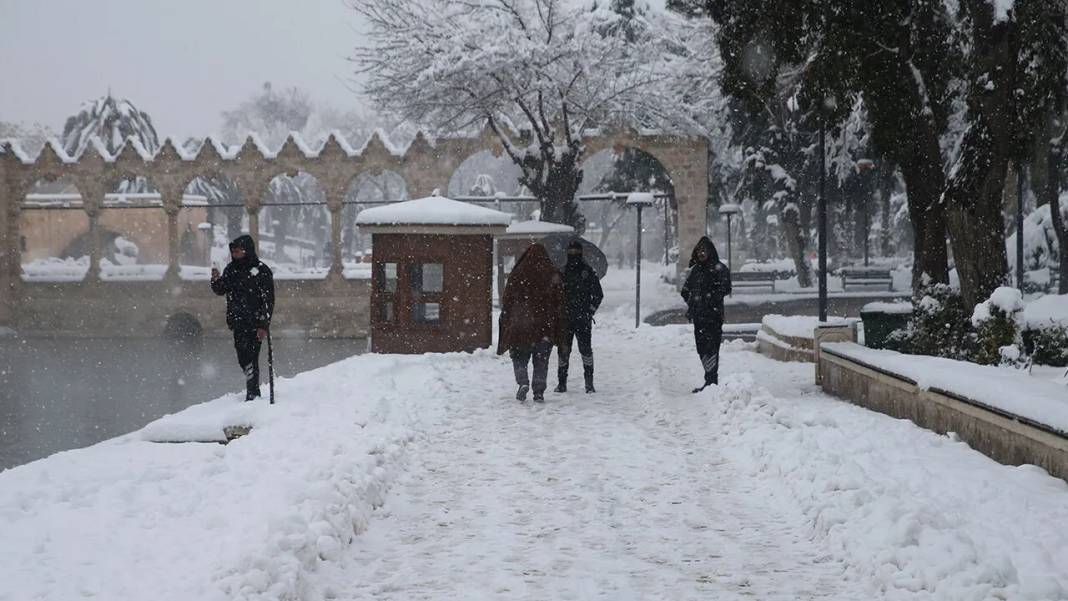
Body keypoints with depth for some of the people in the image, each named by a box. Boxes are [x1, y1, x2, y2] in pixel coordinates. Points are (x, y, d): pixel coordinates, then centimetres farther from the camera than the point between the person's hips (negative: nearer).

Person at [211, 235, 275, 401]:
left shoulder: (261, 271, -9)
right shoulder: (231, 269, 9)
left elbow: (268, 300, -11)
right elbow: (220, 291, 15)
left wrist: (264, 325, -16)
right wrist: (216, 280, -8)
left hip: (255, 324, -7)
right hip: (238, 323, 7)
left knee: (250, 359, -11)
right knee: (243, 359, 12)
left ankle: (252, 395, -7)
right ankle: (254, 392, 25)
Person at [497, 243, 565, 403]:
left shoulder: (517, 275, -2)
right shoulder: (553, 275, 1)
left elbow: (507, 301, 0)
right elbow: (559, 303, 4)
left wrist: (505, 325, 7)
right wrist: (558, 330, 9)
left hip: (520, 325, -1)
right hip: (545, 326, 1)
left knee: (519, 357, 11)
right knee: (541, 360, 8)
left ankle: (523, 382, -11)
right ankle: (539, 392, 4)